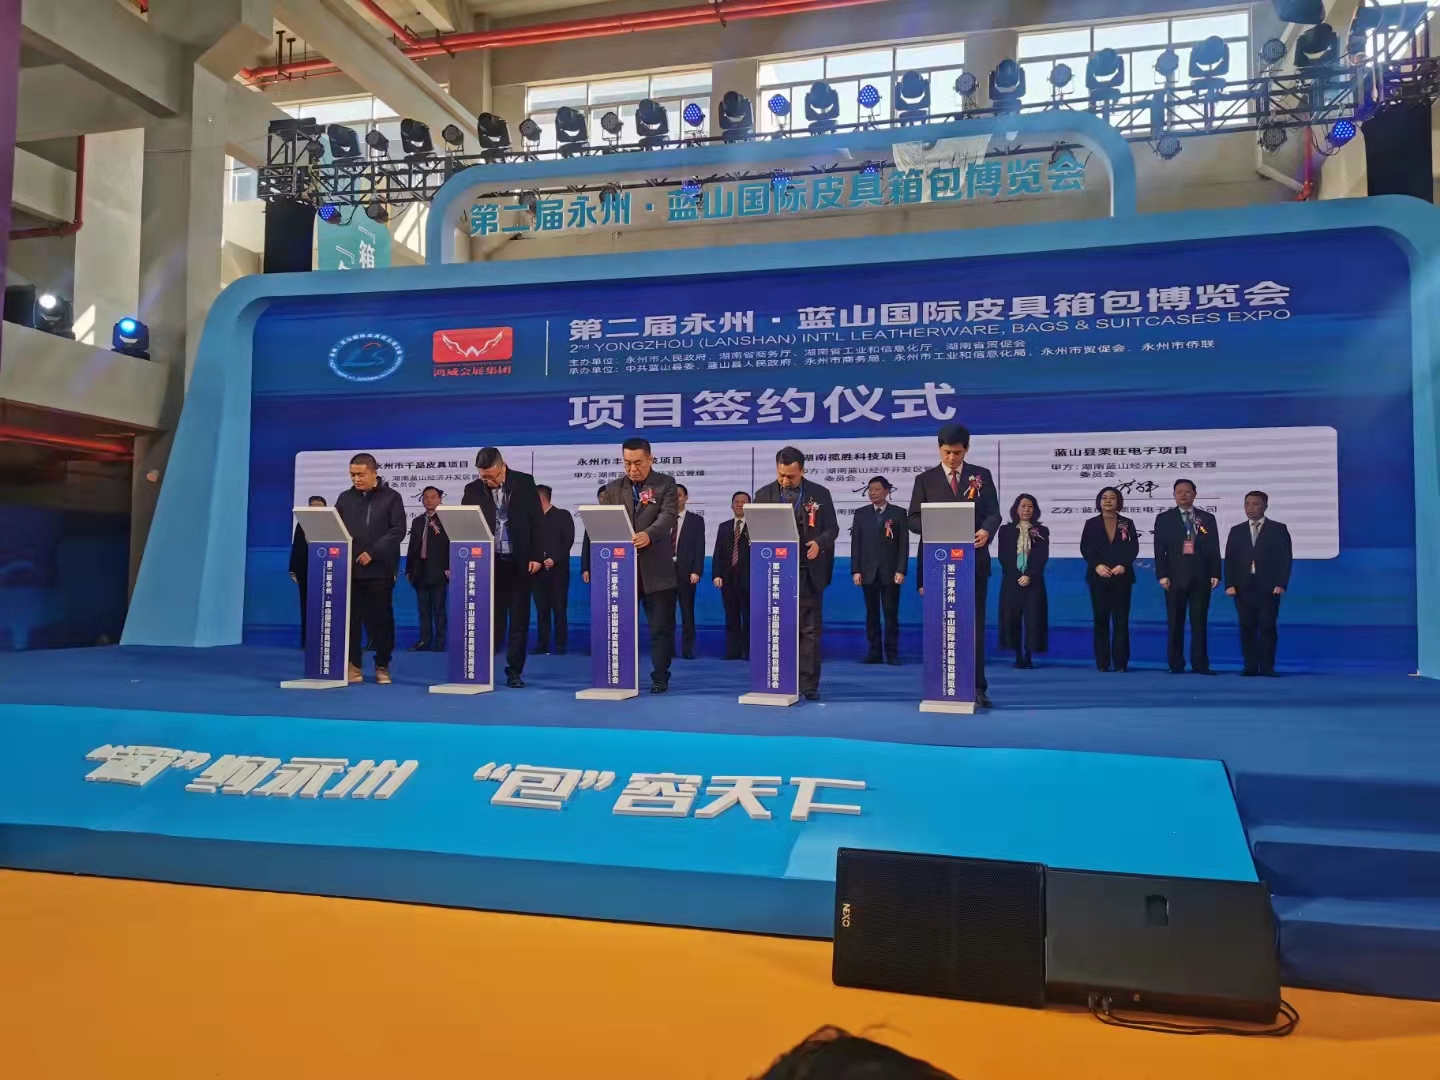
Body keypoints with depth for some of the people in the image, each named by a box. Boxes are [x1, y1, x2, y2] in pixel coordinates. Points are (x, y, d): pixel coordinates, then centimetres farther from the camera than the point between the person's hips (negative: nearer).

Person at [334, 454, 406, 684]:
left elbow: (398, 530, -6)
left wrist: (373, 552, -13)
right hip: (350, 568, 3)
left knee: (381, 618, 2)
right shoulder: (345, 498, 12)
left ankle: (382, 666, 12)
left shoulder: (391, 497, 3)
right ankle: (353, 665, 11)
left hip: (380, 569, -3)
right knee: (351, 618, 2)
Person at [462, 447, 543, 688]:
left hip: (519, 562, 0)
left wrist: (536, 556, -5)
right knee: (491, 618, 3)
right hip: (489, 563, 0)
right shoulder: (473, 490, 1)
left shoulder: (524, 482, 0)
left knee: (519, 619, 5)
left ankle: (514, 671, 12)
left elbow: (536, 520, 0)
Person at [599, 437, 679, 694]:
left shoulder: (665, 484, 1)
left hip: (656, 569, -3)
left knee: (661, 626, 3)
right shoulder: (613, 488, 11)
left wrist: (648, 534, -34)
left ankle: (660, 677, 13)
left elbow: (668, 516, -15)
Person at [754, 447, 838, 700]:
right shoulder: (764, 495, 5)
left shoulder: (820, 494, 3)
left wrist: (819, 543, -17)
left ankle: (808, 684, 6)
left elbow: (831, 528, 3)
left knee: (810, 629, 1)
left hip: (809, 571, -1)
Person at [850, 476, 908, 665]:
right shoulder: (861, 514, 10)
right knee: (871, 613, 4)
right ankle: (874, 652, 9)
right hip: (868, 571, 2)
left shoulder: (899, 513, 5)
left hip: (890, 572, -2)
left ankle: (892, 653, 5)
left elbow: (903, 544, 0)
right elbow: (855, 543, 7)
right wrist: (856, 570, -2)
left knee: (891, 614, 0)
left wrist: (901, 570, -8)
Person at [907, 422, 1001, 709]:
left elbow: (993, 513, 2)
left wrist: (986, 530, -20)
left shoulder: (982, 475, 8)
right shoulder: (925, 479, 7)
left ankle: (977, 687, 6)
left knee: (974, 624, 2)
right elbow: (914, 519, 3)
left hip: (974, 560, 0)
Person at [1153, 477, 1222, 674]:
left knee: (1199, 622, 2)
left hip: (1201, 577, 1)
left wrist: (1215, 574, -2)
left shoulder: (1208, 518, 10)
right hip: (1175, 577, -1)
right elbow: (1160, 550, 0)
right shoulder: (1164, 519, 6)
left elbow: (1214, 548, 7)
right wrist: (1162, 575, -8)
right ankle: (1176, 664, 7)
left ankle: (1200, 664, 5)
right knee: (1175, 622, 2)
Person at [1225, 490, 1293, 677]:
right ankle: (1250, 666, 5)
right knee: (1247, 628, 2)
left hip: (1268, 587, -2)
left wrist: (1281, 584, -11)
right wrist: (1229, 584, -4)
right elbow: (1229, 560, 8)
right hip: (1243, 587, 2)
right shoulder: (1236, 531, 13)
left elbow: (1286, 558, 0)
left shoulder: (1278, 529, 6)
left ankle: (1267, 667, 2)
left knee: (1267, 627, -2)